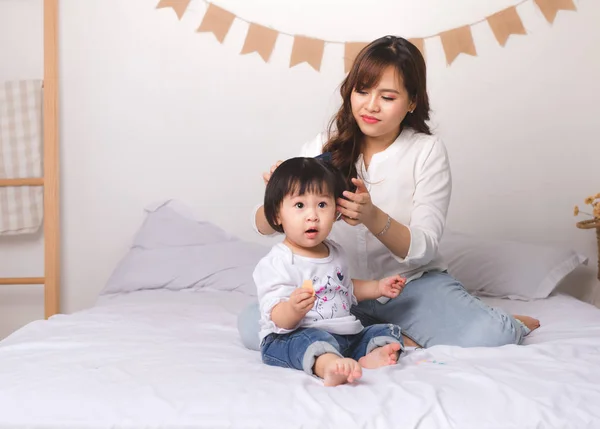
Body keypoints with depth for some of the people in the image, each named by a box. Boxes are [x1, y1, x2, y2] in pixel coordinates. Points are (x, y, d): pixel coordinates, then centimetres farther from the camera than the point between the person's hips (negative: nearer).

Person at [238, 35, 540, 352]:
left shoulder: (427, 151, -7)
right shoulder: (324, 148, -2)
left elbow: (423, 248, -14)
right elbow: (265, 227, -6)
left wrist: (373, 217, -35)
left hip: (412, 284, -3)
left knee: (488, 337, -32)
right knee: (251, 323, -23)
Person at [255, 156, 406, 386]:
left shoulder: (335, 252, 15)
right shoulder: (276, 264, -13)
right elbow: (279, 320, -21)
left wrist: (379, 287, 25)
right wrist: (294, 308, -42)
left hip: (345, 336, 9)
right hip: (289, 339, -9)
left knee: (387, 332, 0)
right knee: (311, 339, -38)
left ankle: (371, 358, -31)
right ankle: (330, 367, -67)